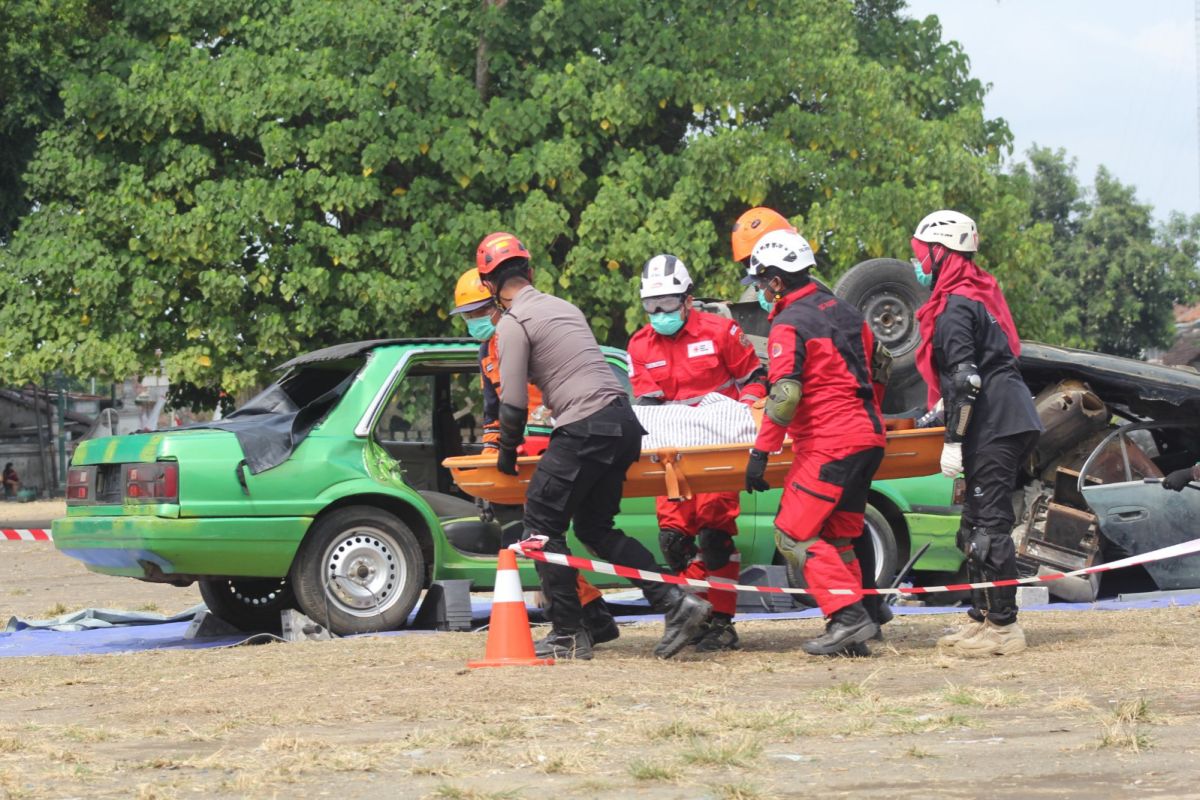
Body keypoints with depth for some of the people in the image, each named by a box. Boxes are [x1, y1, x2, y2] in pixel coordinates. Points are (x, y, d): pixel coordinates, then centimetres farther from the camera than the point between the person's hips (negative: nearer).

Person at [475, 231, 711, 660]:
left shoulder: (513, 323, -4)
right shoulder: (563, 307, 21)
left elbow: (514, 403, -8)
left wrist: (507, 452, 7)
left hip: (586, 430, -9)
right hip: (623, 421, 9)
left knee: (542, 524, 1)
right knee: (595, 527, 16)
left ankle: (569, 636, 0)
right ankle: (675, 603, 5)